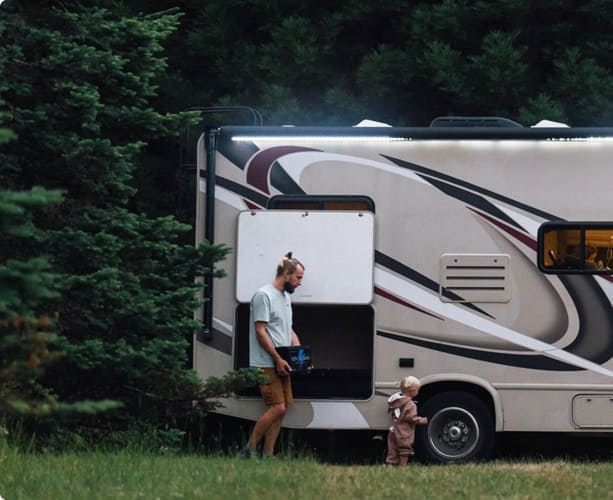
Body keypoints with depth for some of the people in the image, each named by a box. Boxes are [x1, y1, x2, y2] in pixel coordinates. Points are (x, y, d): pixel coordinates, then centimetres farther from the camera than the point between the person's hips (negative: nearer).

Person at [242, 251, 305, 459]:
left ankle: (268, 455, 7)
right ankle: (250, 448, -6)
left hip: (281, 365, 9)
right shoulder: (263, 296, -11)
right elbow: (260, 331, -15)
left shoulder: (286, 297, 18)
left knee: (280, 409, 5)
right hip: (266, 364, -9)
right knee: (278, 408, -15)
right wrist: (277, 358, -17)